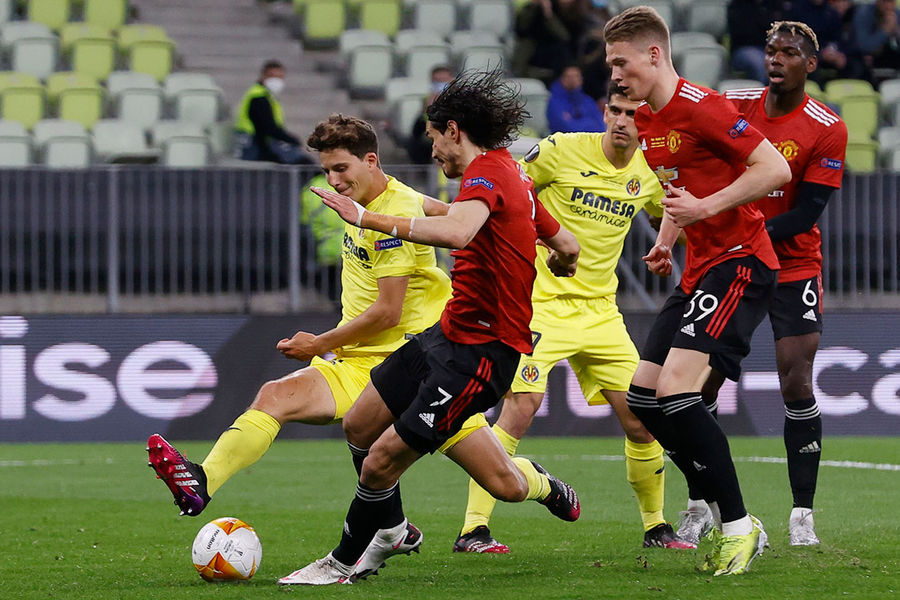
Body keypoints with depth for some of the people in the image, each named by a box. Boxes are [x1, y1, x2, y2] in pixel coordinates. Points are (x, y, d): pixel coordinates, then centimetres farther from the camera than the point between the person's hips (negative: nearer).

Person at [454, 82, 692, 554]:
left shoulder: (649, 174, 5)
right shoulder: (563, 151, -10)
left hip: (601, 311, 5)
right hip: (541, 300, -5)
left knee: (641, 419, 2)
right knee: (521, 406, -19)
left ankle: (656, 526, 21)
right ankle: (473, 529, -17)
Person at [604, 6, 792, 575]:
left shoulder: (702, 107, -16)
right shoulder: (646, 122, 13)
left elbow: (776, 170, -20)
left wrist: (705, 208, -23)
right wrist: (666, 239, 14)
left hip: (741, 262, -10)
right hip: (700, 268, 10)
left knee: (677, 389, -22)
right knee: (643, 395, 5)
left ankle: (739, 526, -12)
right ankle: (728, 518, 10)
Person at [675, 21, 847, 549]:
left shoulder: (827, 129, -11)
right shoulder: (736, 106, -1)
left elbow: (808, 210, -14)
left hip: (793, 268, -3)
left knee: (797, 384, -12)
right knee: (702, 383, -2)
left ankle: (803, 516, -3)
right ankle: (698, 508, 12)